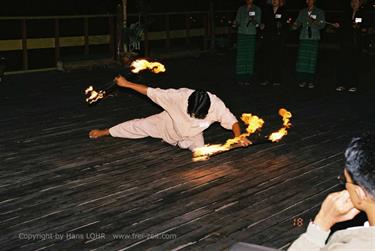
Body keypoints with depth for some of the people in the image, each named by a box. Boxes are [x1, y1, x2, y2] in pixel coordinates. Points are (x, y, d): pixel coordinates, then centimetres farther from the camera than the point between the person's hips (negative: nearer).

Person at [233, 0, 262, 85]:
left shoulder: (257, 9, 6)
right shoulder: (241, 9, 11)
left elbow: (258, 22, -2)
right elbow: (237, 21, 8)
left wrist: (253, 20, -23)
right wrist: (235, 24, -14)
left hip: (251, 34, -1)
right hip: (241, 34, 1)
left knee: (250, 56, -3)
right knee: (241, 56, -3)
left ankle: (248, 78, 2)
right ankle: (240, 77, 1)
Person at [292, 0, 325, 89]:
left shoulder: (319, 12, 6)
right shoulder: (302, 12, 14)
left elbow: (322, 25, -1)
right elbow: (298, 23, 9)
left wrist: (314, 22, -19)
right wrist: (294, 25, -14)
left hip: (314, 38, -2)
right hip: (304, 38, 2)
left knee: (312, 59, -4)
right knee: (302, 58, -4)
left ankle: (310, 81, 1)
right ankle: (302, 80, 3)